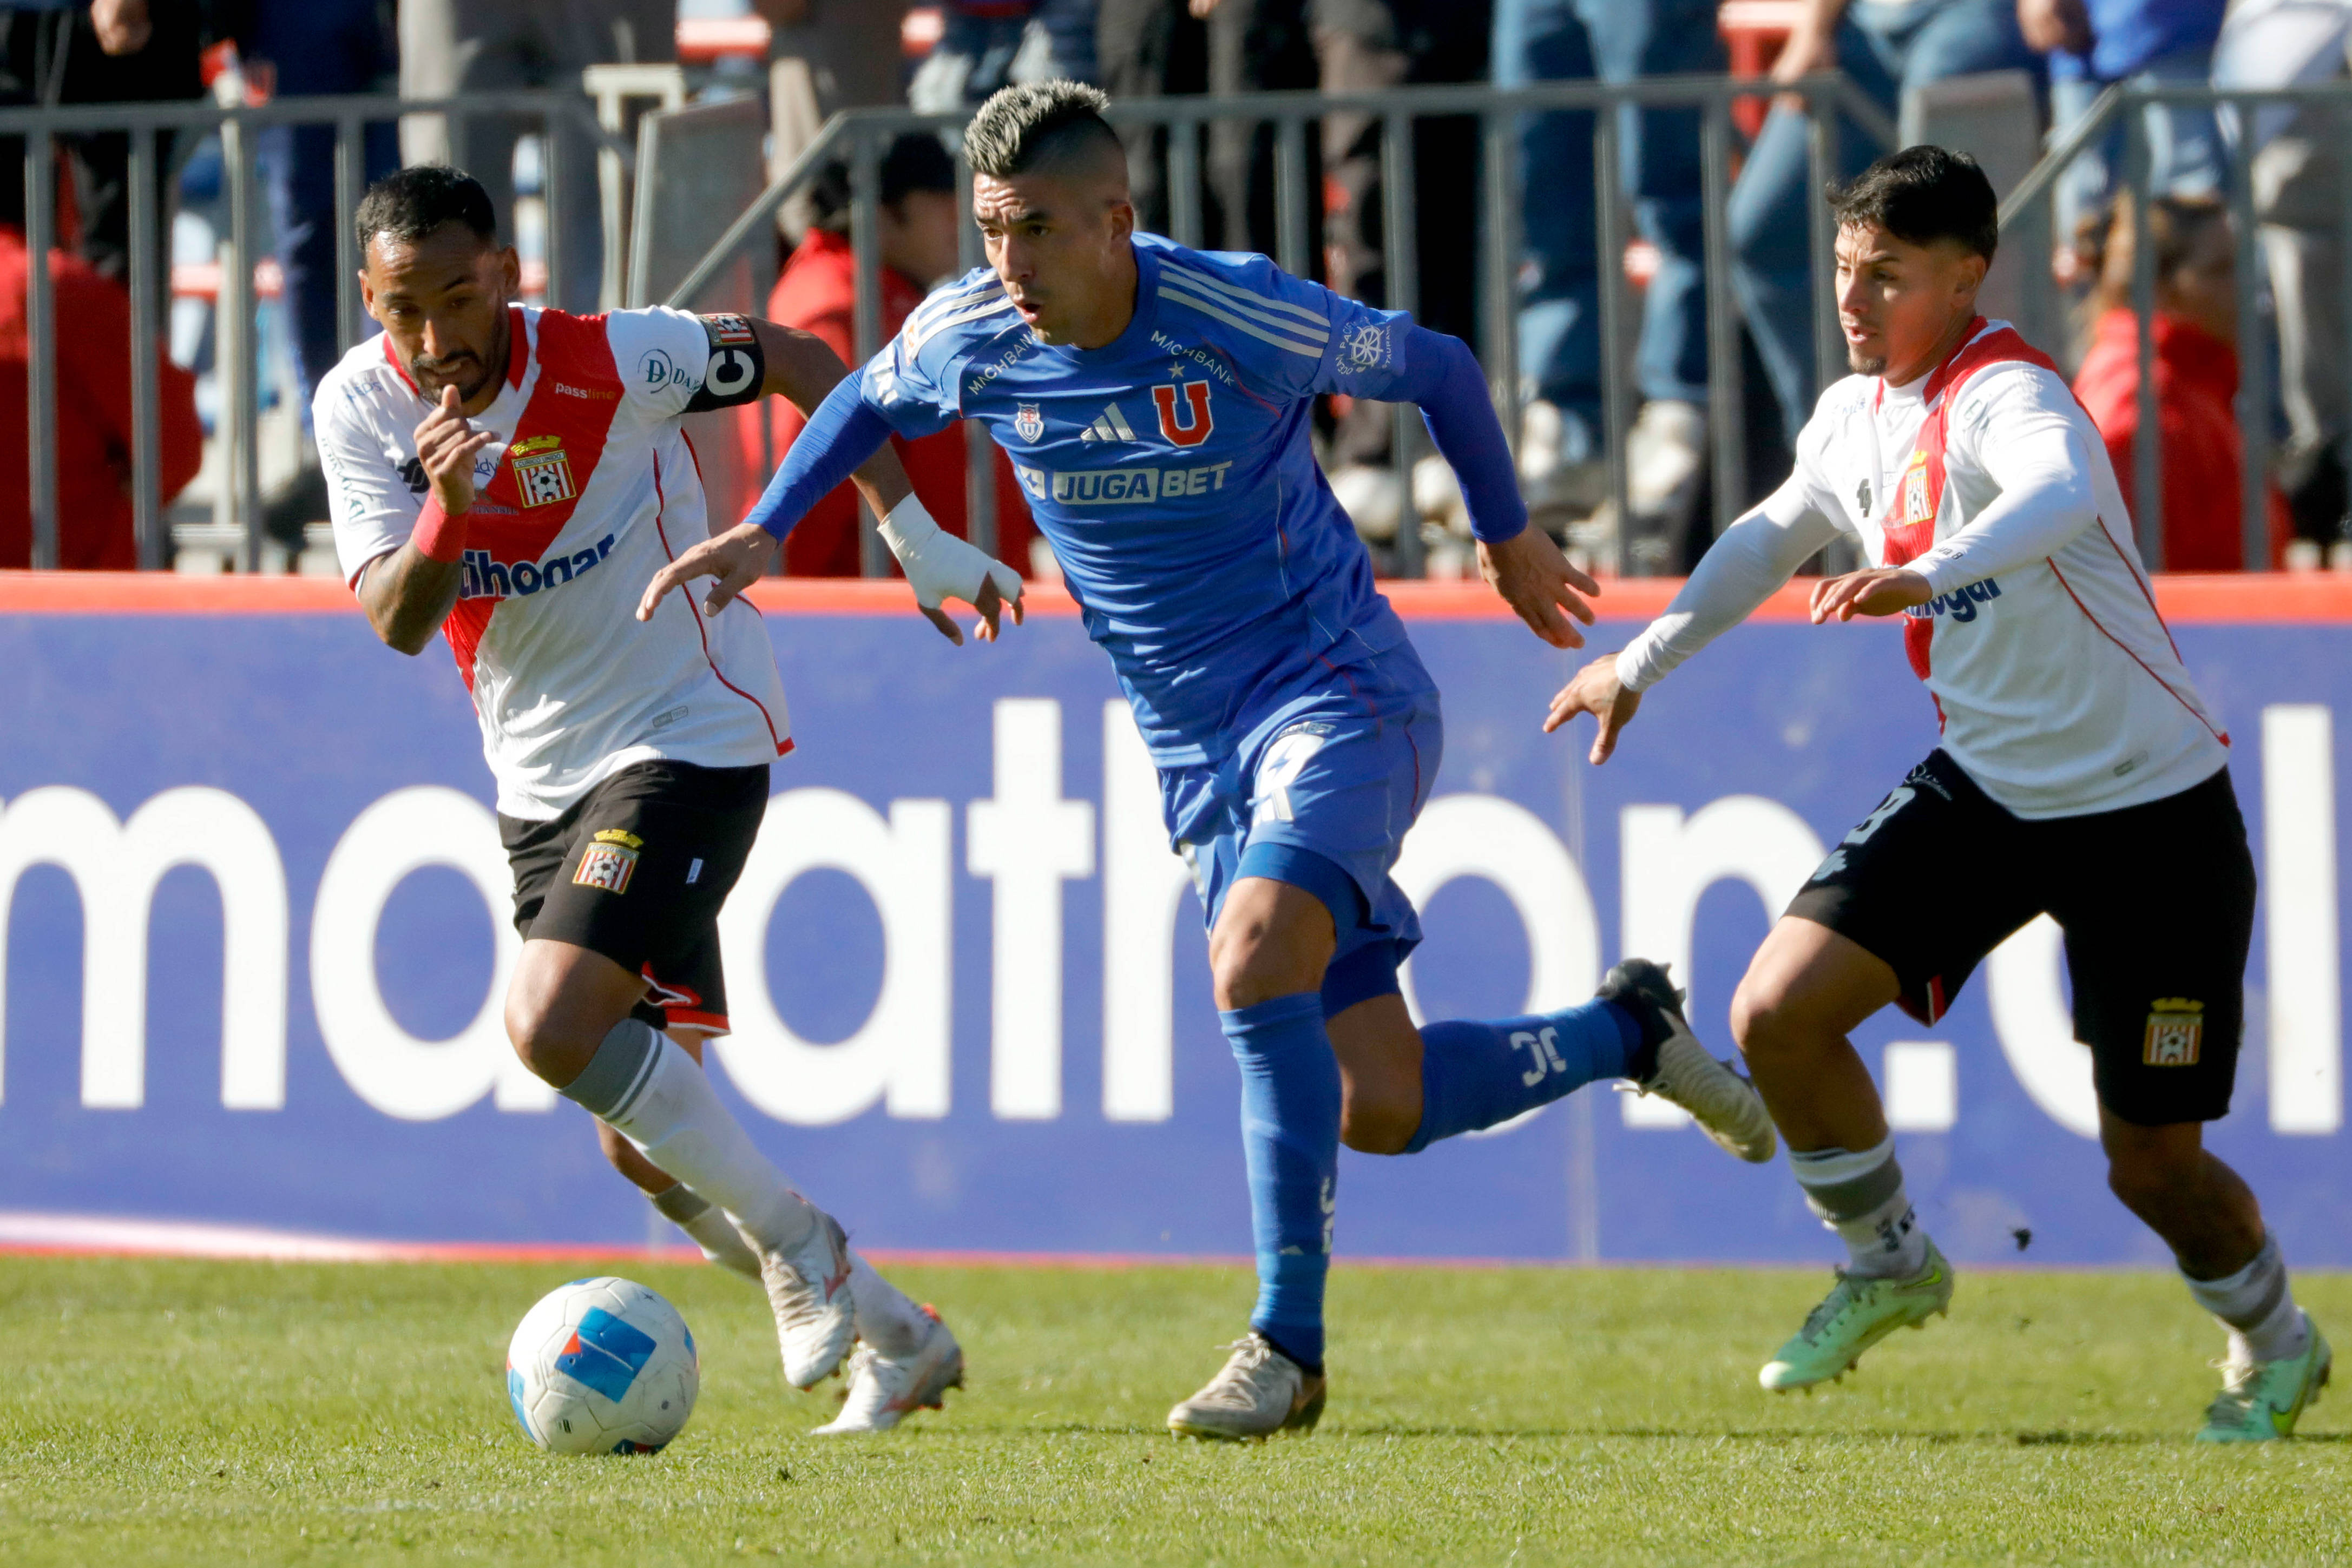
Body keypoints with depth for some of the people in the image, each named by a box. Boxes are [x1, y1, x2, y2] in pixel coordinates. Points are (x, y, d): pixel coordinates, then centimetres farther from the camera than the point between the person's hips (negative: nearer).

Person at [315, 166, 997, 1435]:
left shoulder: (608, 363, -17)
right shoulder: (358, 409, -6)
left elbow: (798, 363, -1)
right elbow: (397, 622, -14)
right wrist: (448, 510, -34)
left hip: (690, 741, -6)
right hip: (540, 781, 6)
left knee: (553, 1027, -25)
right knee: (643, 1140, 5)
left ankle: (795, 1240, -8)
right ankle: (896, 1337, 20)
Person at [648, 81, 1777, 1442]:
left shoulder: (1247, 319, -20)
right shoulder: (967, 340, -7)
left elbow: (1439, 369, -1)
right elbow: (871, 404, 18)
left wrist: (1510, 537, 12)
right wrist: (767, 532, 5)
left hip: (1340, 693, -5)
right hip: (1201, 751, 5)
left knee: (1256, 965, -31)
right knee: (1379, 1111, 0)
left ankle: (1288, 1347, -22)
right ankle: (1628, 1033, 30)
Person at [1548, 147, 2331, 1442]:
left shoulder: (2005, 395, -23)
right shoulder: (1856, 413, 2)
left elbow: (2059, 494, -47)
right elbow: (1776, 534, 22)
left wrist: (1929, 574, -63)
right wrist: (1643, 661, 23)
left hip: (2149, 810, -7)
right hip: (1983, 785, 7)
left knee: (2152, 1161, -2)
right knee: (1779, 1011, -9)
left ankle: (2274, 1345, 29)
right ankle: (1888, 1267, 15)